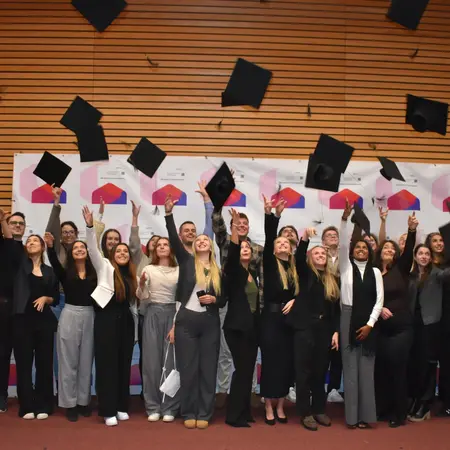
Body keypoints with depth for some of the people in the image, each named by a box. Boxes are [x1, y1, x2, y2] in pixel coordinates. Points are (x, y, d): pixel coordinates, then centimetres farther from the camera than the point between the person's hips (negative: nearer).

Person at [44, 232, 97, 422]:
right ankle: (69, 403, 14)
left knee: (86, 361, 10)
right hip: (69, 316, -2)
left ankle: (83, 401, 22)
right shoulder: (65, 273, 0)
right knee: (69, 361, 4)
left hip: (89, 317, 2)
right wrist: (50, 247, -38)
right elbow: (55, 262, -22)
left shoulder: (93, 273, 6)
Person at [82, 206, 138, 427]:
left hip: (126, 321, 5)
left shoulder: (131, 275, 13)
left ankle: (121, 407, 19)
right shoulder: (105, 267, 1)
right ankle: (108, 411, 2)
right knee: (107, 364, -3)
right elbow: (93, 249, -13)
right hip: (107, 319, -5)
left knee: (124, 364, 9)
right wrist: (90, 226, -25)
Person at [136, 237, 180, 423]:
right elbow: (141, 297, 4)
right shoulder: (149, 269, 5)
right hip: (152, 314, 0)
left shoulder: (178, 271, 5)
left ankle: (169, 407, 9)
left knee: (171, 361, 0)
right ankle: (153, 407, 10)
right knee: (152, 360, 1)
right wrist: (141, 284, -15)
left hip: (172, 314, 0)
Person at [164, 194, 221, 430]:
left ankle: (204, 414, 14)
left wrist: (213, 299, -10)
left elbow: (223, 298, 13)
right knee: (188, 368, 2)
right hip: (186, 320, -2)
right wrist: (169, 214, -22)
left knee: (208, 368, 4)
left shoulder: (218, 270, 8)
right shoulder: (187, 261, 3)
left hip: (210, 323, 2)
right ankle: (189, 413, 13)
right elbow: (174, 239, -11)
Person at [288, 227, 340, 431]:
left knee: (320, 371, 11)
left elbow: (336, 308, 10)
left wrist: (336, 331, 3)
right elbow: (298, 258, -20)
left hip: (324, 329, 4)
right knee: (304, 371, 1)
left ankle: (319, 410, 24)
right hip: (305, 328, -4)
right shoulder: (305, 273, 2)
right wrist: (305, 238, -34)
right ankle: (305, 413, 9)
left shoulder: (332, 279, 11)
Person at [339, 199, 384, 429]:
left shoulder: (375, 272, 8)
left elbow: (379, 300, 2)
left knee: (366, 369, 4)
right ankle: (352, 416, 5)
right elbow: (342, 244, -9)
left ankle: (365, 415, 10)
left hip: (368, 322, 1)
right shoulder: (346, 267, 5)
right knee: (350, 368, 0)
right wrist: (345, 218, -19)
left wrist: (370, 324, -8)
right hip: (349, 320, -1)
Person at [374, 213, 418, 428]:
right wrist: (379, 308, -14)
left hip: (401, 327, -1)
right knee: (381, 369, 5)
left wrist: (412, 230, -26)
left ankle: (399, 413, 9)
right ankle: (383, 410, 19)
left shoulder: (401, 270, 3)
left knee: (397, 369, -1)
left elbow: (409, 252, -13)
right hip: (381, 328, 2)